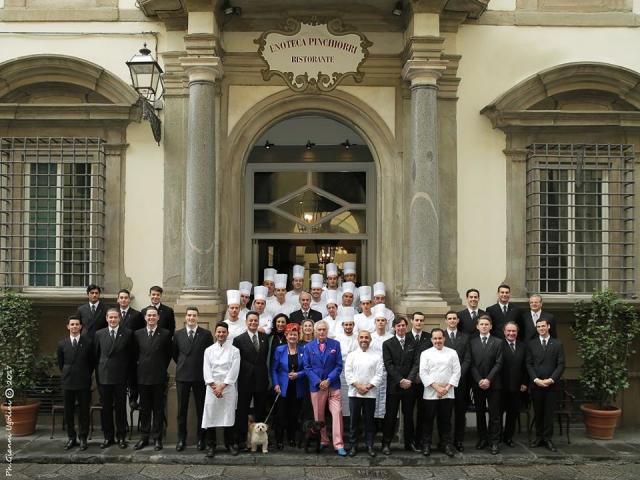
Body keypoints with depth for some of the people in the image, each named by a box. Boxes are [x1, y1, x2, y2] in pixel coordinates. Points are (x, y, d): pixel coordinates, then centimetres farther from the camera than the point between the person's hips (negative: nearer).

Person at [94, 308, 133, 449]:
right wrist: (98, 372, 5)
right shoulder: (99, 334, 5)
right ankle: (108, 437, 17)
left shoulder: (127, 333, 0)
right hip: (104, 377, 2)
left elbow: (131, 355, 3)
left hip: (121, 377, -1)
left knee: (121, 408, 5)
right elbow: (96, 355, 10)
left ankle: (121, 437, 14)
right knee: (106, 408, 8)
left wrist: (128, 372, 0)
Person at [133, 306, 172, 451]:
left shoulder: (165, 334, -1)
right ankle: (144, 437, 17)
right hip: (143, 377, 2)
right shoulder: (137, 334, 5)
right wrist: (140, 367, 8)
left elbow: (168, 354, 6)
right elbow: (135, 354, 13)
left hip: (159, 377, -2)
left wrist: (162, 368, 6)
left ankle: (157, 438, 11)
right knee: (144, 409, 9)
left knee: (158, 409, 4)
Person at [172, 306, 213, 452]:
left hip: (200, 376, -1)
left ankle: (201, 438, 15)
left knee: (201, 408, 5)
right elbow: (174, 353, 16)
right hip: (182, 375, 2)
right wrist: (182, 364, 12)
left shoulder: (206, 334, -1)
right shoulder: (178, 334, 5)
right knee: (182, 408, 6)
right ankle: (181, 438, 15)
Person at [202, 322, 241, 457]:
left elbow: (234, 371, -2)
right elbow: (207, 371, 2)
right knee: (211, 416, -1)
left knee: (228, 415, 0)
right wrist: (214, 387, -8)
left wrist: (222, 386, -9)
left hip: (228, 388, -1)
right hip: (212, 388, 1)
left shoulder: (234, 351, 5)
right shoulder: (209, 350, 9)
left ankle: (230, 443, 15)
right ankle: (211, 445, 9)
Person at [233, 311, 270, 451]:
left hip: (261, 380, 4)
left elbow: (266, 357, 11)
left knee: (260, 412, 11)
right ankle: (241, 440, 11)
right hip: (245, 381, -4)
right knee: (242, 412, 4)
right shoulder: (239, 339, -5)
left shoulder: (264, 338, 7)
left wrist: (266, 376, 5)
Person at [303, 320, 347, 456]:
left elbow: (339, 365, 0)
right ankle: (322, 441, 23)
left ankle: (339, 445, -6)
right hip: (316, 386, 1)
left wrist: (329, 380, -10)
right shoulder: (309, 347, 5)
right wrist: (318, 382, -9)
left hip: (333, 385, -1)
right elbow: (307, 367, 3)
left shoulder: (335, 344, 3)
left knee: (337, 413, -9)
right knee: (318, 415, 8)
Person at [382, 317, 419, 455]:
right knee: (390, 416, 1)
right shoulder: (388, 344, 3)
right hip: (393, 385, -2)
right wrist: (400, 380, -13)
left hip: (409, 385, 2)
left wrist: (409, 379, -11)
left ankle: (410, 443, 17)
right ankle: (386, 443, 8)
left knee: (408, 415, 9)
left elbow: (415, 363, 3)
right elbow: (388, 365, -5)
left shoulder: (413, 343, 8)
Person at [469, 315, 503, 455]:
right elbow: (471, 364, 1)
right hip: (477, 384, 2)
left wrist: (488, 379, -13)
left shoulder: (498, 342, 3)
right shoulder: (472, 342, 6)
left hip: (493, 384, -1)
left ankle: (494, 442, 4)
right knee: (480, 413, 7)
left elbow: (498, 363, -3)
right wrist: (479, 380, -10)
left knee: (494, 414, -1)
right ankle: (482, 439, 17)